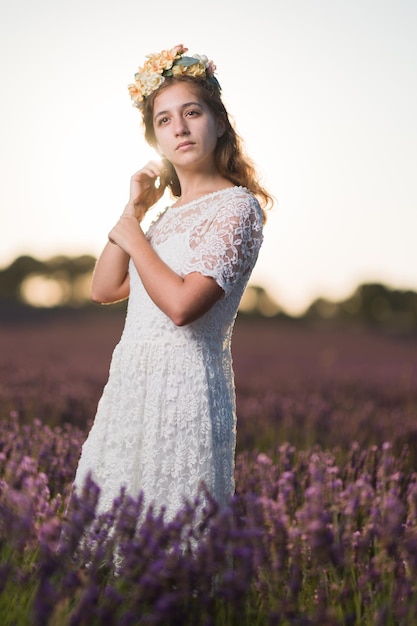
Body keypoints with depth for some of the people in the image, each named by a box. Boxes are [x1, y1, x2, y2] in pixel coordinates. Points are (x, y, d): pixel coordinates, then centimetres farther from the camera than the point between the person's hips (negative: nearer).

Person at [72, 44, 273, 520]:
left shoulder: (236, 206, -10)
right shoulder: (171, 211, 15)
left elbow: (182, 304, -21)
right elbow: (104, 289, 12)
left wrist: (132, 235, -7)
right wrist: (133, 210, 6)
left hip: (182, 385, -8)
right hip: (133, 382, 8)